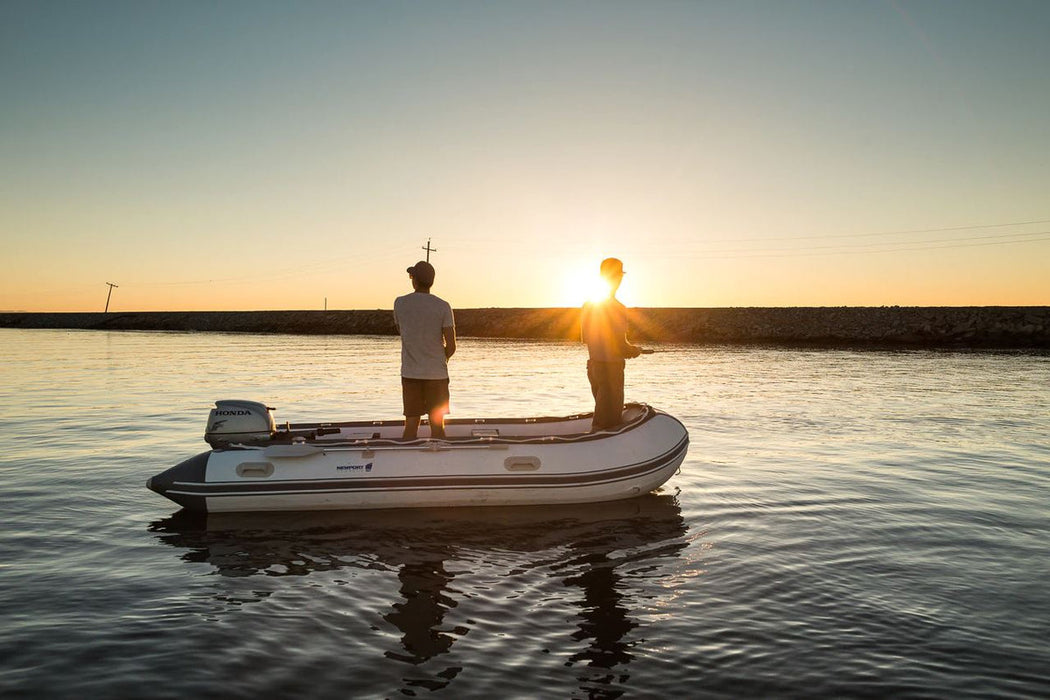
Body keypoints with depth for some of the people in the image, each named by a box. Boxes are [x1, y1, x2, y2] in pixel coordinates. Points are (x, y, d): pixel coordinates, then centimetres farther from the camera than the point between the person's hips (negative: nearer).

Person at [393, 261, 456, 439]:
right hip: (437, 373, -1)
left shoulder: (400, 303, 0)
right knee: (437, 425, 6)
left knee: (411, 424, 7)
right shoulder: (443, 306, -6)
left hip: (410, 373, 2)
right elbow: (451, 346, -3)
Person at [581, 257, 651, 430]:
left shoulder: (589, 304, 6)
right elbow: (619, 345, -20)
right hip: (611, 367, -8)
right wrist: (636, 351, 1)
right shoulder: (616, 307, -19)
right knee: (610, 421, 0)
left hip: (593, 365, 8)